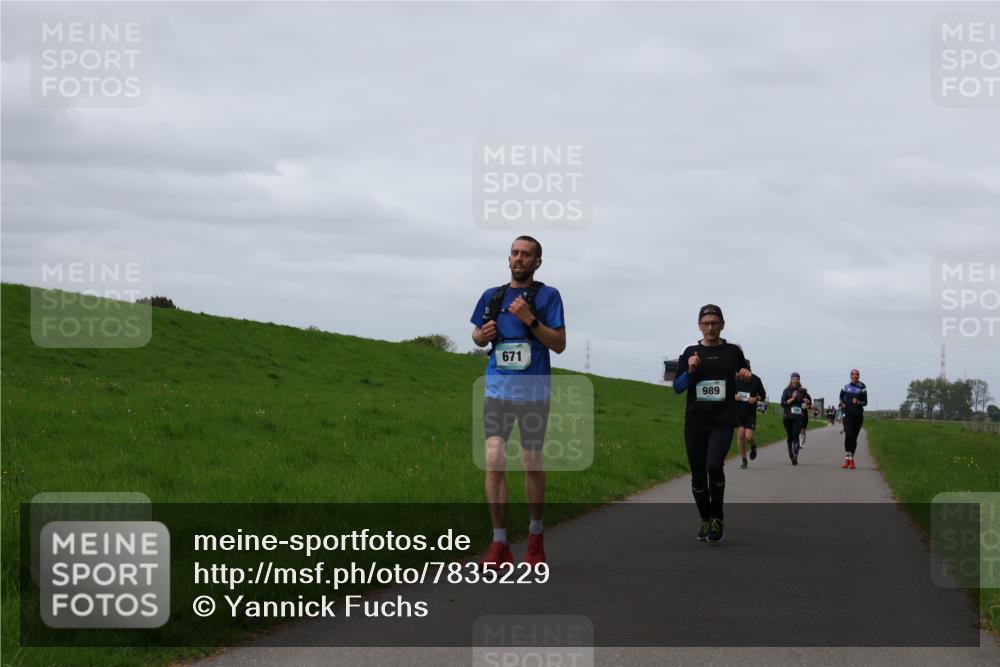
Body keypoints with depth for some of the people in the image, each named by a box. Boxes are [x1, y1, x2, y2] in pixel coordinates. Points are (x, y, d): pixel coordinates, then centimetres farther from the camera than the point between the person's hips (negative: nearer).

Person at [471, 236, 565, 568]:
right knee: (494, 460, -11)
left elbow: (559, 344, -5)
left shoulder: (548, 295, 0)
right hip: (497, 388, 2)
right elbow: (477, 336, 22)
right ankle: (499, 544, -10)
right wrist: (482, 334, -1)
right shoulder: (492, 296, 11)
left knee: (533, 463, 7)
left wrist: (530, 320, -17)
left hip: (533, 390, -2)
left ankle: (535, 536, 27)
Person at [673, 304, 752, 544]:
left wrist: (746, 375, -4)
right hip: (695, 422, 2)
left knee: (714, 465, -24)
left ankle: (717, 518, -8)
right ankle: (705, 520, 25)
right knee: (698, 475, 6)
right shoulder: (691, 352, 6)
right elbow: (677, 387, 5)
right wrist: (690, 371, -12)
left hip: (722, 422, -2)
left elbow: (744, 376, 19)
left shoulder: (733, 351, 5)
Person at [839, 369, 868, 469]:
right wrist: (842, 403, 5)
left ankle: (851, 459, 15)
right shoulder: (846, 387, 8)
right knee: (848, 435, -16)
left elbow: (865, 402, 3)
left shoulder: (862, 388, 3)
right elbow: (841, 397, 24)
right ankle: (847, 458, -9)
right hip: (847, 414, 0)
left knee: (854, 437, 5)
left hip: (858, 415, 0)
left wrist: (858, 402, -17)